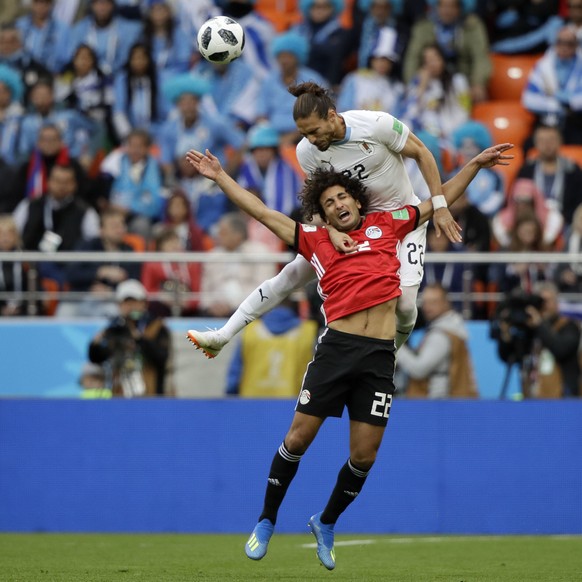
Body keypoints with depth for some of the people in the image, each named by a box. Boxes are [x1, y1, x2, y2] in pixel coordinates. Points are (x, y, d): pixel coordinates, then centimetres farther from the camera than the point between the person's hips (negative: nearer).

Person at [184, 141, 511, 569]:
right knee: (298, 439, -2)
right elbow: (261, 212, 15)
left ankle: (327, 524, 25)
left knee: (363, 457, 2)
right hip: (337, 346, -1)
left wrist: (477, 163, 21)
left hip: (380, 356, 1)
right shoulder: (315, 240, 11)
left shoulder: (386, 226, 15)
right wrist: (220, 176, 15)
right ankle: (267, 522, 15)